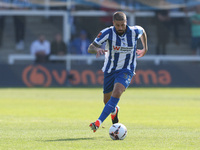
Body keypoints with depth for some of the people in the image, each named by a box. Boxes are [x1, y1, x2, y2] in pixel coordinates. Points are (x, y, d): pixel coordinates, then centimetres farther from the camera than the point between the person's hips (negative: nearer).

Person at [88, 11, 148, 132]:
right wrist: (97, 49, -44)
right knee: (107, 100, 12)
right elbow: (90, 48, -22)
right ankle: (114, 111, 51)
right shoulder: (107, 33, -16)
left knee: (117, 92, -29)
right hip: (110, 70, 2)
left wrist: (145, 48, 22)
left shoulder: (134, 31, -12)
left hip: (126, 70, -2)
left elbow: (142, 31, 15)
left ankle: (99, 122, -33)